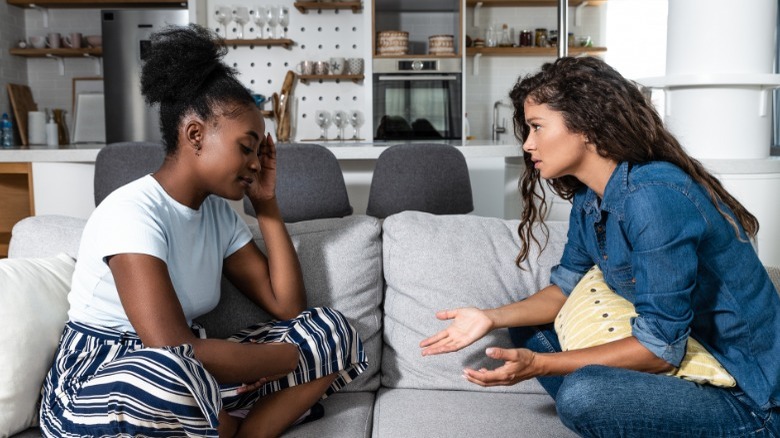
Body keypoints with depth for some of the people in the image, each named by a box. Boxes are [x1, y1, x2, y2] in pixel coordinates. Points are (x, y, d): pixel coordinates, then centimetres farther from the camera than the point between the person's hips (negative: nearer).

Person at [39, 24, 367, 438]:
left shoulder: (218, 212, 3)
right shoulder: (131, 211, -21)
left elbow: (288, 306, 2)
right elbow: (173, 354, -31)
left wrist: (267, 206, -2)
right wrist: (291, 356, -18)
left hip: (187, 379, 7)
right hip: (96, 386, -6)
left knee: (333, 329, -6)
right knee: (167, 375, -42)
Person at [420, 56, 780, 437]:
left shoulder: (654, 195, -26)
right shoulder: (588, 198, 0)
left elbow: (660, 348, -25)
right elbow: (566, 287, 9)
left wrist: (538, 365, -23)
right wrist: (492, 318, -6)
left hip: (749, 401, -8)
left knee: (583, 394, -31)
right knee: (528, 329, 7)